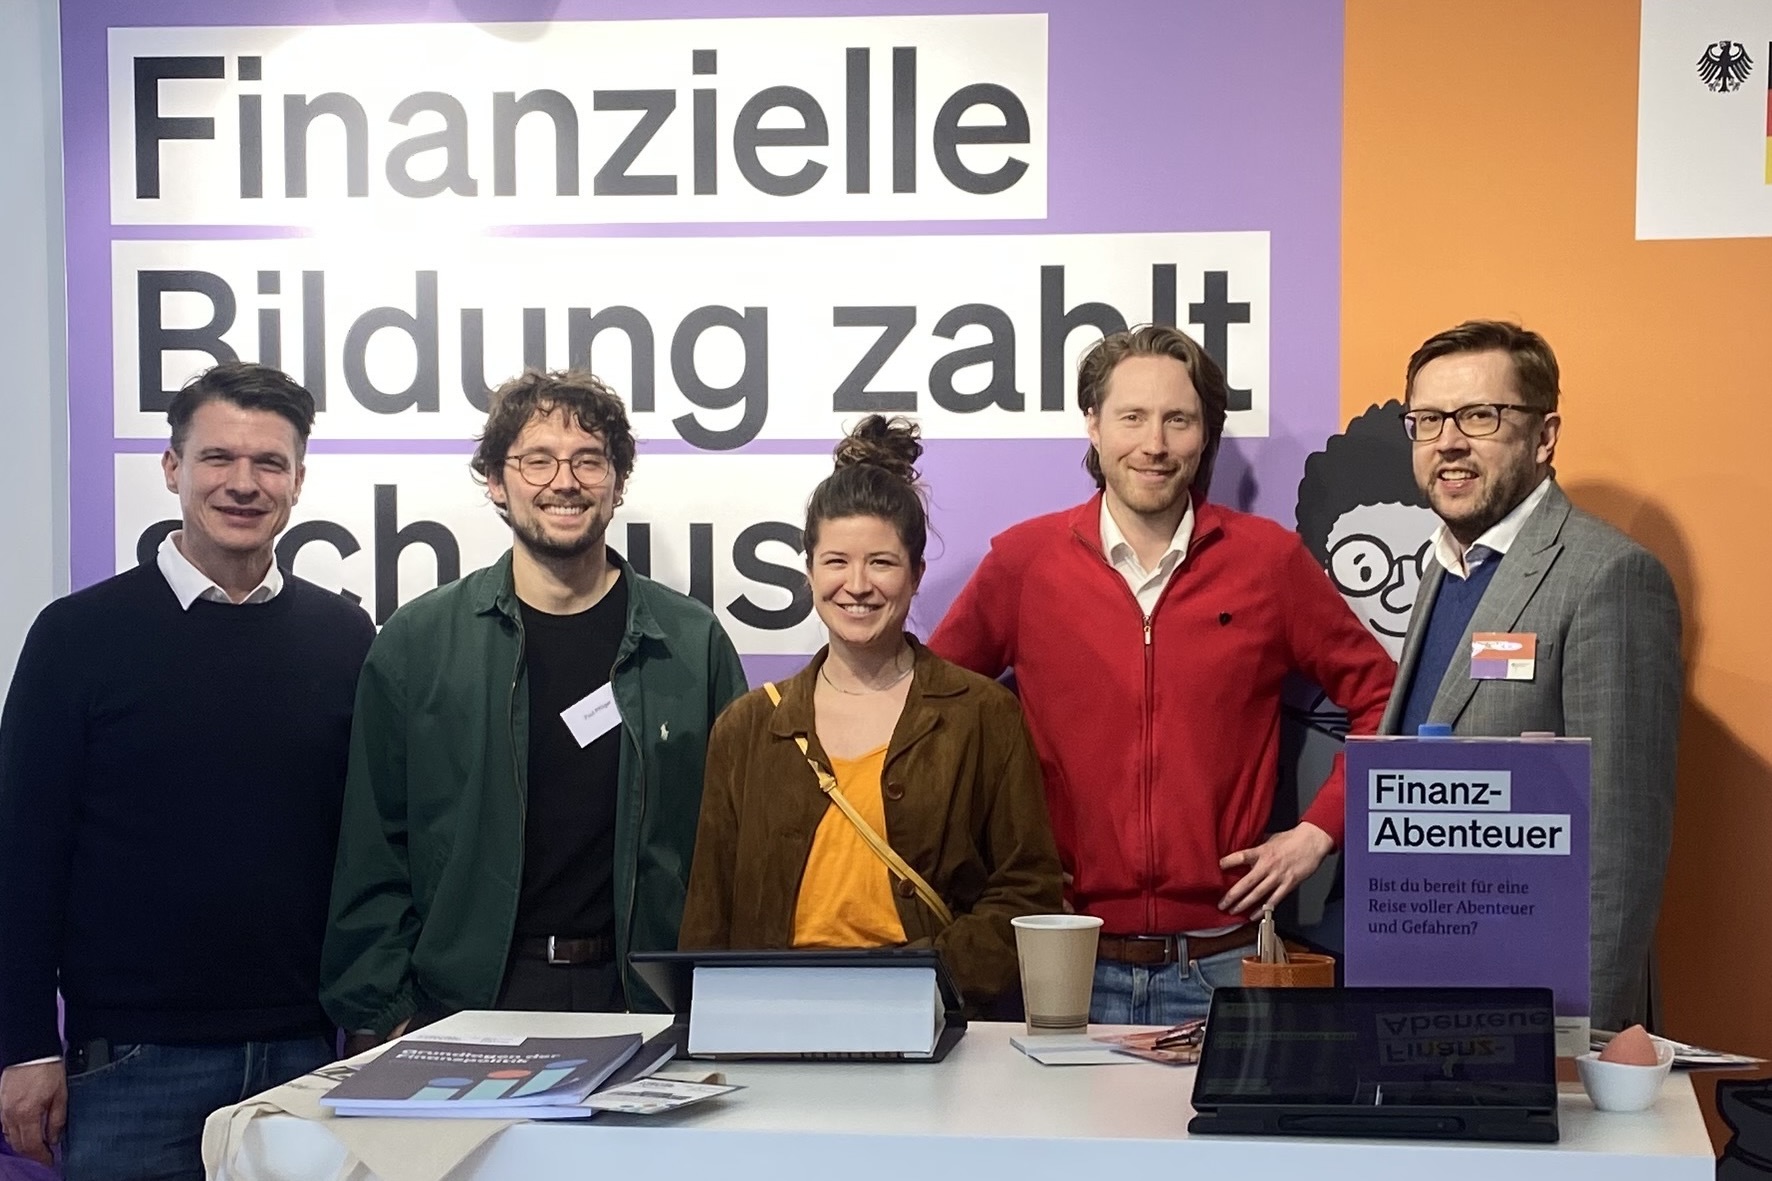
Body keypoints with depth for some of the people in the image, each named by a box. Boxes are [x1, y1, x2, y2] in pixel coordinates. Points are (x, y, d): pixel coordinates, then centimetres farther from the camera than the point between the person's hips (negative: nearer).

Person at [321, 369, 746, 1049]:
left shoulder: (692, 643, 5)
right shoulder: (417, 643, 4)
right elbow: (372, 854, 4)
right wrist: (379, 1022, -3)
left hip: (644, 1008, 1)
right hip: (462, 1007, 0)